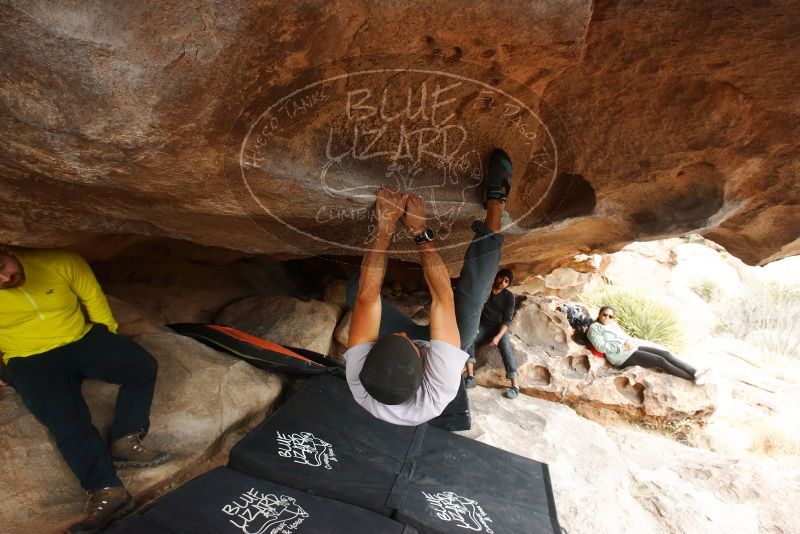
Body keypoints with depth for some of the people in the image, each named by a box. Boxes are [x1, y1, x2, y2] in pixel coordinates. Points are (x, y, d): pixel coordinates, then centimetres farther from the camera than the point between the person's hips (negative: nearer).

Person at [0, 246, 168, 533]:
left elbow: (93, 297, 0)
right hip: (32, 360, -1)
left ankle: (125, 442, -17)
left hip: (83, 340, 2)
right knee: (65, 420, -24)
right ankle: (107, 490, -25)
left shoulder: (60, 260, -13)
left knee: (143, 365, -20)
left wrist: (109, 346, 6)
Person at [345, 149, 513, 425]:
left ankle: (387, 222, 16)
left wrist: (385, 227, -43)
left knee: (356, 290, -7)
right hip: (441, 344, -2)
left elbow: (367, 296, -41)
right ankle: (495, 200, -9)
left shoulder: (358, 383, -43)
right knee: (470, 294, -23)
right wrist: (420, 231, -44)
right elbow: (443, 297, -46)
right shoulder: (438, 392, -48)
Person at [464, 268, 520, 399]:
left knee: (505, 343, -32)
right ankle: (470, 377, -33)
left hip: (499, 327, -1)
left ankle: (515, 384, -35)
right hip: (482, 326, 1)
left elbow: (507, 320, -10)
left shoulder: (509, 297, -6)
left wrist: (498, 336, -25)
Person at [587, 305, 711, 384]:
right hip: (623, 356, -9)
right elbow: (601, 347, -16)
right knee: (660, 361, -14)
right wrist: (623, 347, -18)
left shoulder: (612, 323, 21)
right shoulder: (594, 327, -6)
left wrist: (630, 342, -1)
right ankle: (693, 378, -9)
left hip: (632, 349, 9)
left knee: (665, 353, -5)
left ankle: (695, 373, -8)